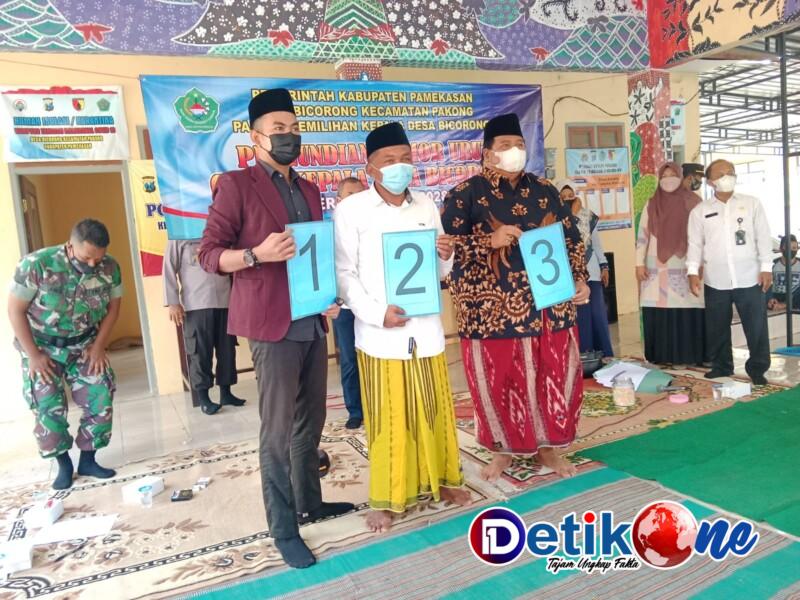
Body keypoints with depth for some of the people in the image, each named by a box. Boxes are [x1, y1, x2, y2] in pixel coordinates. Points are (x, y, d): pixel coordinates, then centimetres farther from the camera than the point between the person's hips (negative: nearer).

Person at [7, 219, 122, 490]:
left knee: (101, 400, -5)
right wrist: (33, 355, -17)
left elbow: (113, 306, -2)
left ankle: (87, 460, 13)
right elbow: (15, 310, -16)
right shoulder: (36, 265, -25)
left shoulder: (110, 268, -16)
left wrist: (98, 346, -7)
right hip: (42, 347, -2)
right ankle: (63, 464, 15)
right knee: (48, 408, -6)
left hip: (85, 345, 3)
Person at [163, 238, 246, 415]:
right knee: (200, 351, 2)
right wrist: (173, 302, -6)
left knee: (227, 349, 8)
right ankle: (203, 397, 12)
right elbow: (169, 269, 0)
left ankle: (225, 392, 20)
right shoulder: (179, 236, 3)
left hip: (224, 300, 4)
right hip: (196, 304, -4)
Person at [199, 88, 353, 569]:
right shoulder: (236, 185, -4)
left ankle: (309, 502, 33)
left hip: (314, 323, 7)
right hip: (274, 325, -7)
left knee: (311, 423, 16)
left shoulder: (309, 190, 17)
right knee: (278, 431, -1)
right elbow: (209, 253, -7)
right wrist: (257, 254, -25)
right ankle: (283, 529, 13)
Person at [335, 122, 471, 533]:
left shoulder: (426, 207, 10)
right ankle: (387, 498, 20)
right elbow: (344, 274, -7)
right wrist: (377, 313, -18)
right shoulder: (351, 210, -4)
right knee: (387, 418, 5)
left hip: (426, 328, 4)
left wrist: (446, 257, -7)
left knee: (434, 409, 14)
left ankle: (441, 478, 34)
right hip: (380, 332, -4)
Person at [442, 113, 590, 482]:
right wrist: (489, 241, -20)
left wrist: (579, 279, 1)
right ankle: (503, 449, 27)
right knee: (498, 379, 6)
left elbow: (571, 239, 14)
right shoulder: (467, 193, -2)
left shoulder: (544, 192, 11)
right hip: (491, 308, -3)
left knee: (555, 376, 9)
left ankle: (547, 446, 29)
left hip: (548, 304, 4)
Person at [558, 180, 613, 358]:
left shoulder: (588, 215, 8)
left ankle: (604, 354, 15)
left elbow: (596, 242, 13)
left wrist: (604, 266, 9)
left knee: (598, 315, 5)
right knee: (579, 316, -2)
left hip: (591, 272, 3)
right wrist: (573, 214, -18)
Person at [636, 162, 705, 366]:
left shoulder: (693, 202, 5)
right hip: (657, 269, 2)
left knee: (689, 312, -5)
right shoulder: (651, 205, 10)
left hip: (685, 267, -1)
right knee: (658, 313, -1)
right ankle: (662, 355, 6)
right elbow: (642, 235, 9)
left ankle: (690, 355, 5)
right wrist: (640, 263, 2)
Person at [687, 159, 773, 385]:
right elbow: (695, 244, 3)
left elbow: (763, 237, 5)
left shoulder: (752, 204, 6)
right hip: (716, 281, 1)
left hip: (750, 278, 0)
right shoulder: (699, 211, 5)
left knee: (757, 327, 3)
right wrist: (693, 271, -8)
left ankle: (757, 368, 17)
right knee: (717, 328, 10)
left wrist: (766, 267, -2)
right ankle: (721, 366, 25)